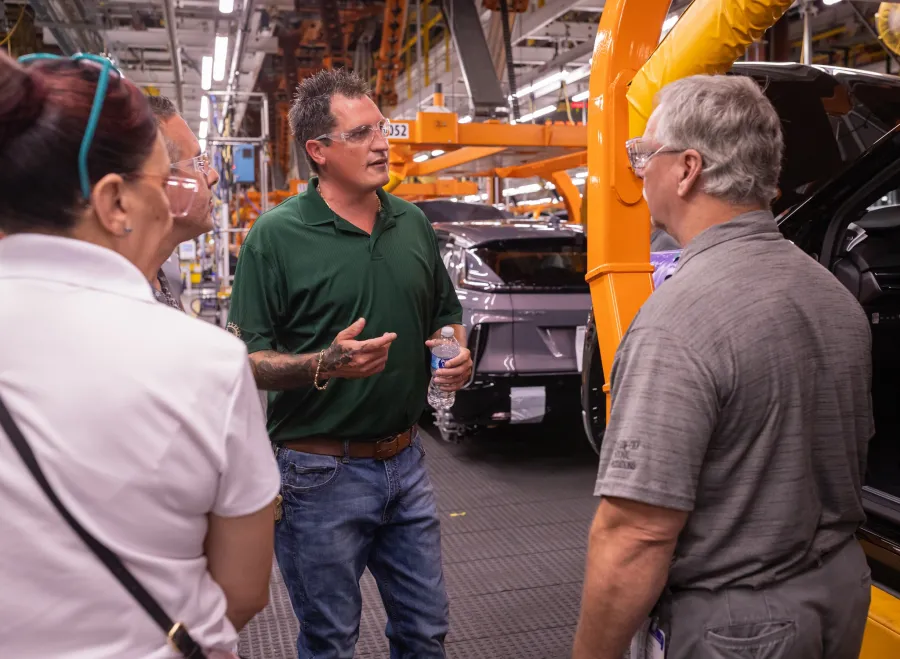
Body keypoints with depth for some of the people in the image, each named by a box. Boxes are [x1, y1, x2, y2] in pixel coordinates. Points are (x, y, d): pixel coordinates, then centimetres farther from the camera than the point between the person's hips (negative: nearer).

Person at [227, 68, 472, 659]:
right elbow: (246, 360, -11)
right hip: (323, 472, -4)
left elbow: (447, 316, 18)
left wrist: (458, 355, -4)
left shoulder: (414, 224, 6)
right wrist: (326, 364, -28)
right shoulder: (278, 236, -11)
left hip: (406, 460, 5)